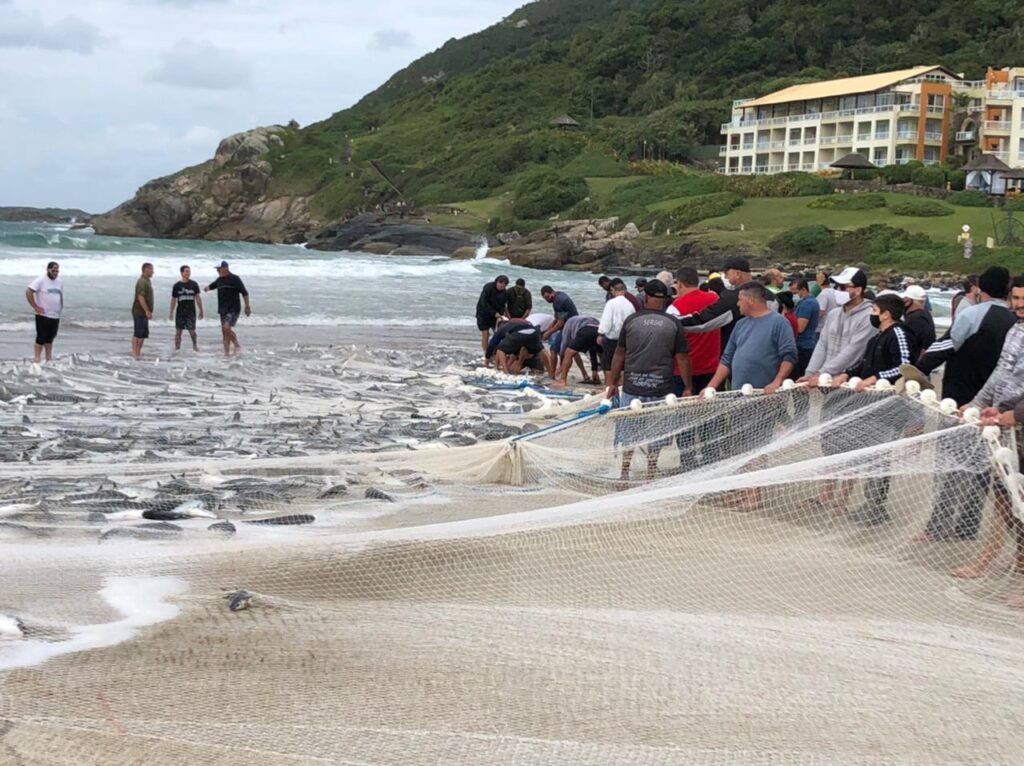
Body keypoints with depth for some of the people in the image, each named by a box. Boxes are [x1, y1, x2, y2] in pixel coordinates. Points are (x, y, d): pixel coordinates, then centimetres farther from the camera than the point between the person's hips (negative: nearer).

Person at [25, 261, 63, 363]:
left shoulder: (60, 281, 10)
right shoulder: (41, 280, -10)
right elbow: (28, 291, -17)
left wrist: (61, 306, 15)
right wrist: (35, 307, -17)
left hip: (56, 315, 6)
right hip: (43, 315, -6)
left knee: (50, 338, 14)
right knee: (41, 338, -5)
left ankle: (49, 359, 23)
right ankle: (37, 360, -2)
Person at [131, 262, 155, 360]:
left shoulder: (147, 281, 16)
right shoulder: (142, 282, -15)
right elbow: (140, 297, -23)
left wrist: (148, 311, 21)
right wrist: (147, 311, -25)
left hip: (144, 312, 10)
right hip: (139, 312, -10)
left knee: (144, 334, 11)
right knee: (138, 333, -7)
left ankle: (138, 352, 16)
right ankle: (135, 352, -5)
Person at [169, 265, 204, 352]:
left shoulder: (194, 284, 4)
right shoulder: (177, 285, 3)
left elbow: (198, 298, 7)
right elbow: (173, 300, 8)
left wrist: (201, 311, 5)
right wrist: (171, 312, 7)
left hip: (191, 312, -1)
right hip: (180, 312, 1)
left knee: (192, 331, -4)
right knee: (178, 331, 2)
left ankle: (195, 345, 18)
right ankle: (177, 348, 9)